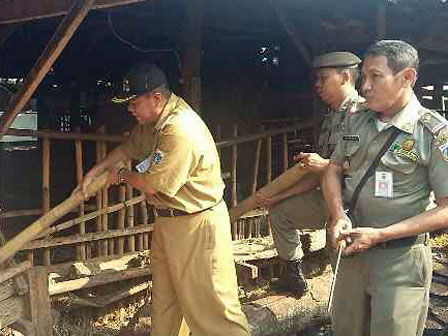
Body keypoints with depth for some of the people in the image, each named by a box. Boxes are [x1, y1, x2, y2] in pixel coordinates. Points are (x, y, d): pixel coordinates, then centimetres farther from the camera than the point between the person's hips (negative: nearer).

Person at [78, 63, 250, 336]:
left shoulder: (181, 130, -28)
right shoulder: (153, 119, 4)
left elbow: (152, 186, -22)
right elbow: (128, 148, 23)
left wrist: (121, 175, -2)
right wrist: (94, 172, 21)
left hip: (196, 224, -10)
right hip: (167, 219, 10)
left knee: (210, 303, -1)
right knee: (164, 297, 22)